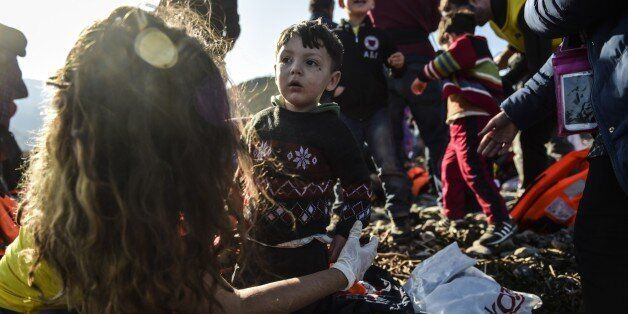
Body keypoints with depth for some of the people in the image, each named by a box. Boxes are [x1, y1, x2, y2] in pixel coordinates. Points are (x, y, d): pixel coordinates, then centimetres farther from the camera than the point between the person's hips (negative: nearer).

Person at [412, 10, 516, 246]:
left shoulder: (467, 43, -1)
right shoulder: (476, 49, 29)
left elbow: (445, 63, -10)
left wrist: (422, 77, 6)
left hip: (471, 118, -11)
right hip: (466, 120, 11)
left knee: (474, 171, -16)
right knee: (450, 165, 20)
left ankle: (501, 221, -15)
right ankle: (452, 212, 33)